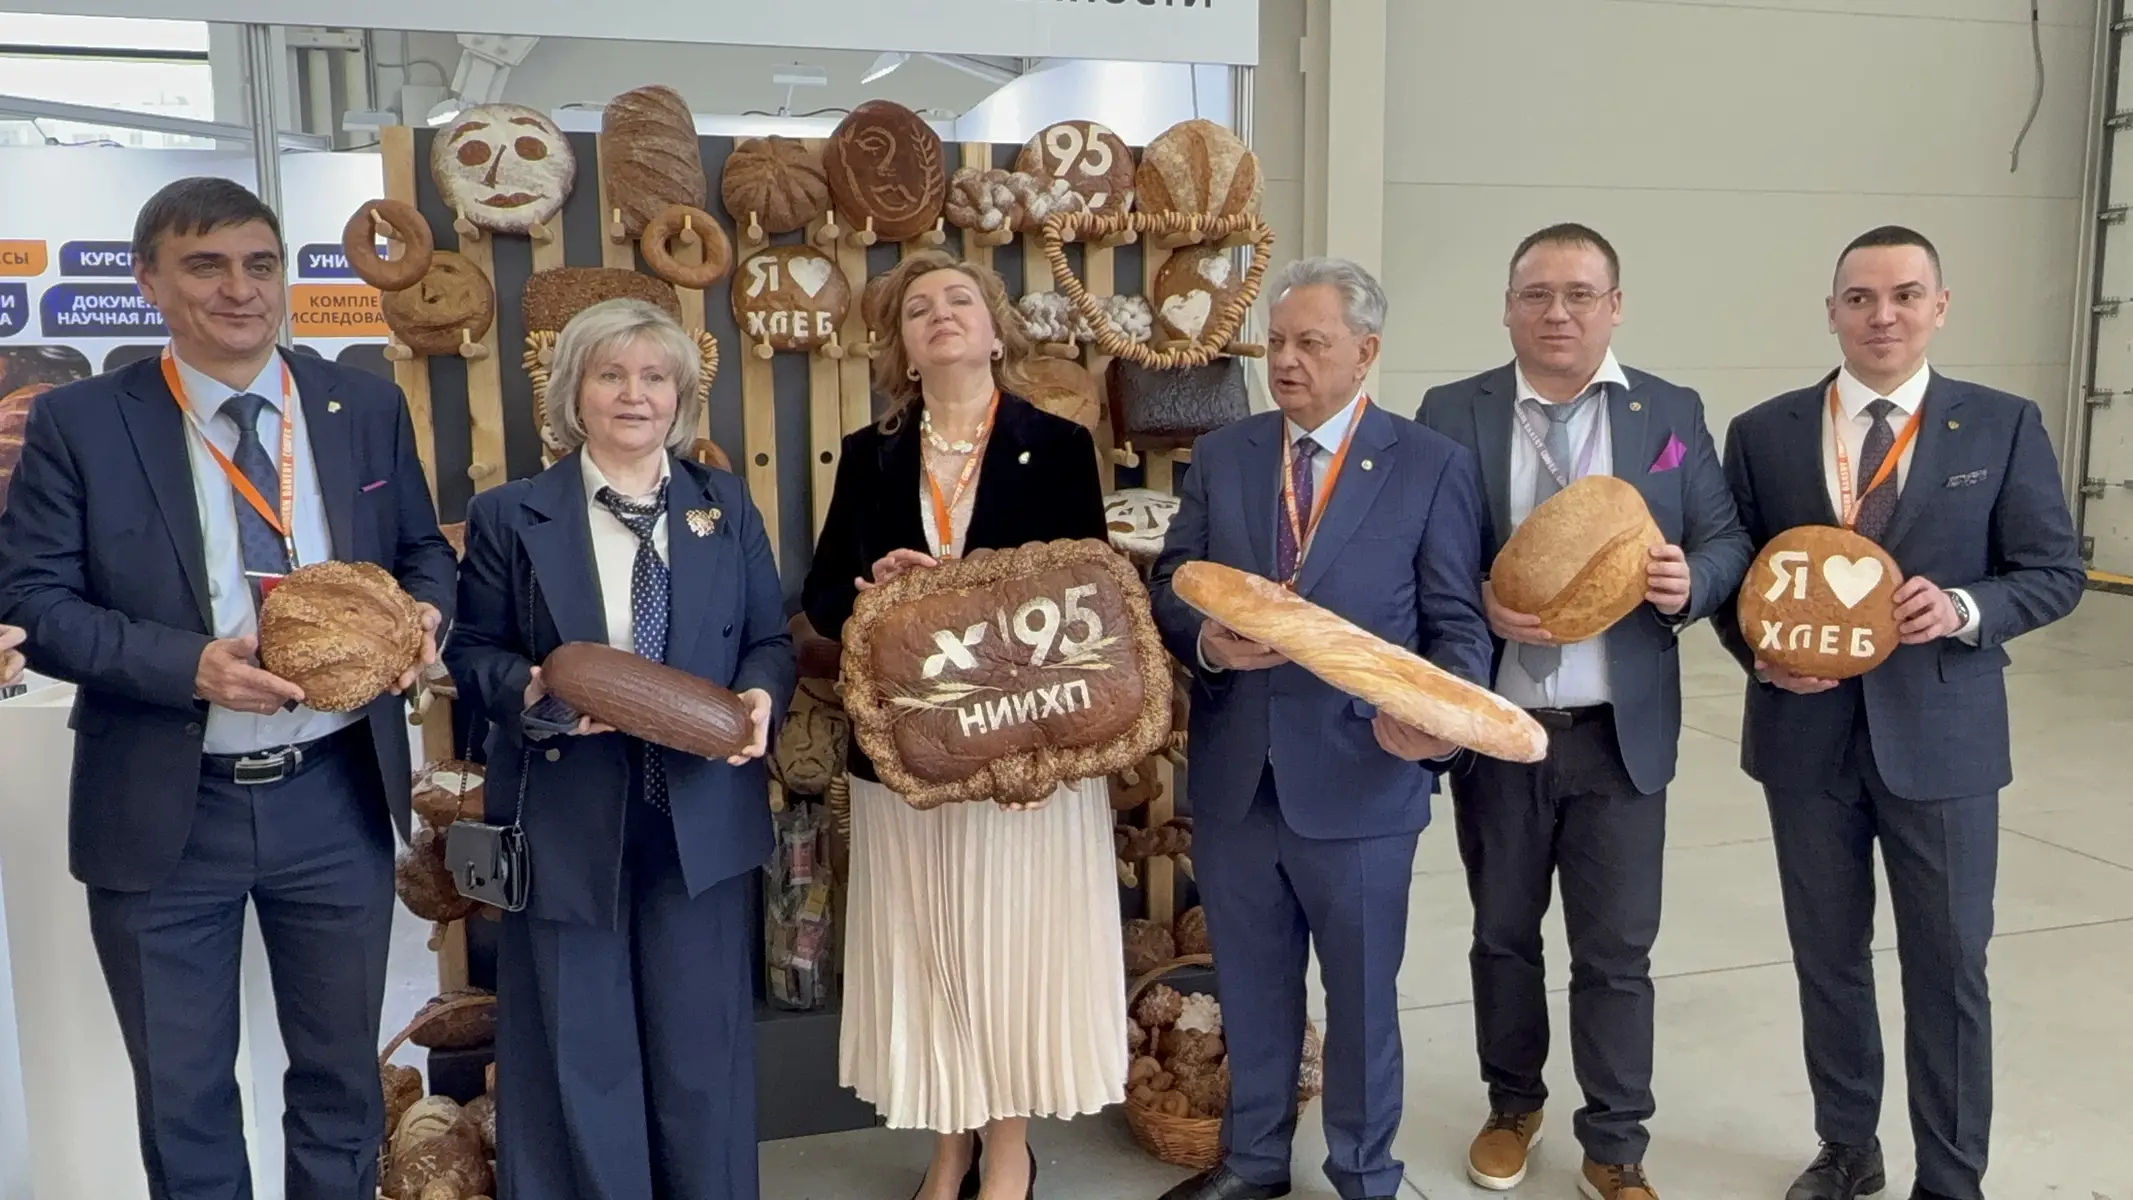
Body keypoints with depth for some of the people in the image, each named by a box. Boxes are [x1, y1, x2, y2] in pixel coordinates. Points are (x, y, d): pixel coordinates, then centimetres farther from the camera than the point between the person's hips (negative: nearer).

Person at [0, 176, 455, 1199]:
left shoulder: (368, 407, 2)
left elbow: (424, 553, 11)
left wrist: (424, 613, -13)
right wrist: (191, 664, -23)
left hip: (335, 798, 2)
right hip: (163, 811, -2)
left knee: (341, 1076, 18)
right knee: (182, 1098, 16)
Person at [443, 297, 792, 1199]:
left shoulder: (727, 506, 9)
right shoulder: (508, 515, 2)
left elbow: (771, 640, 9)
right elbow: (471, 652, 3)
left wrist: (760, 695, -12)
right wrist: (529, 688, -18)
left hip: (700, 817, 2)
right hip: (568, 820, -1)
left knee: (700, 1048, 12)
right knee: (578, 1053, 8)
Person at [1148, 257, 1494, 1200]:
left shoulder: (1433, 465, -3)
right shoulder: (1220, 455, 6)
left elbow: (1459, 624, -5)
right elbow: (1169, 587, 6)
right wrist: (1207, 639, -16)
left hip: (1358, 779, -3)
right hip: (1233, 777, 3)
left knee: (1361, 991, 13)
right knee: (1250, 984, 19)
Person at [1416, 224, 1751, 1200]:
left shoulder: (1671, 414, 2)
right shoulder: (1452, 414, -2)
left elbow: (1727, 542, 4)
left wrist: (1691, 582, -17)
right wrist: (1477, 603, -20)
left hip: (1620, 734, 0)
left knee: (1616, 952, 7)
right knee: (1503, 935, 17)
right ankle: (1512, 1107, 38)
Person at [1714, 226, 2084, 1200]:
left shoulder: (2003, 427, -2)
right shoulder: (1763, 432, 1)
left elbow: (2056, 571, 1)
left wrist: (1965, 608, -19)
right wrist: (1763, 654, -13)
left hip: (1941, 734, -1)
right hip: (1807, 732, 2)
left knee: (1947, 966, 7)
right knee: (1827, 957, 15)